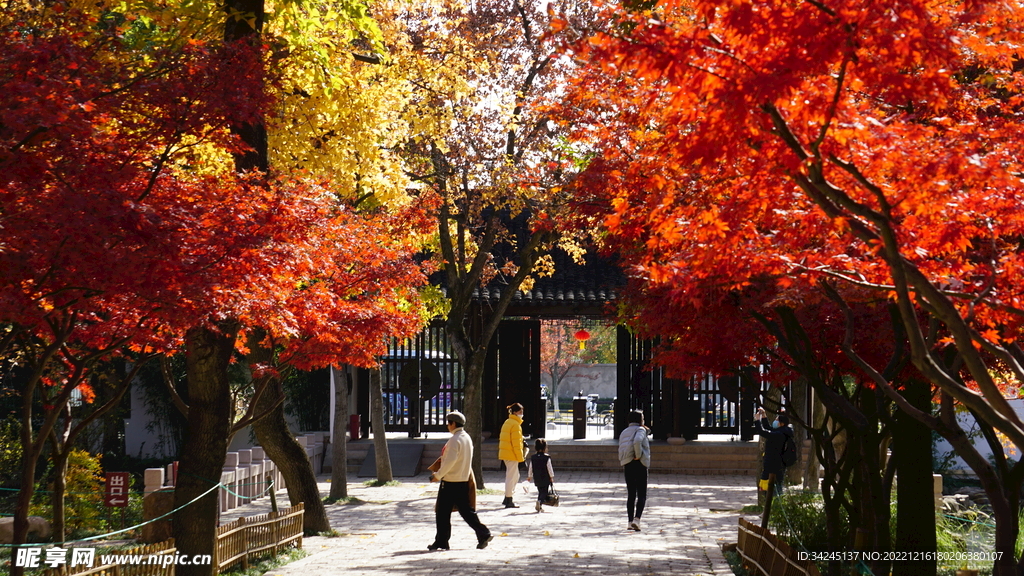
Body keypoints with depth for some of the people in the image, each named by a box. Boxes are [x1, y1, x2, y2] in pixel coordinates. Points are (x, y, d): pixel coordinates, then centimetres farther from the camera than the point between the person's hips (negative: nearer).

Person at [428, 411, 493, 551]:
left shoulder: (454, 440, -17)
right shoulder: (467, 438, 11)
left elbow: (450, 460, -25)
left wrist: (438, 475, -16)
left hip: (450, 482, -8)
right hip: (463, 481, 8)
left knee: (443, 513, 2)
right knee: (466, 510, 12)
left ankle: (441, 542, 7)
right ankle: (483, 534, 2)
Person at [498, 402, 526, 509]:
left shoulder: (507, 423, 15)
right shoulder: (515, 424, -14)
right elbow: (516, 442, -18)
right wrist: (520, 456, -14)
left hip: (505, 453, 10)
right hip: (512, 455, -10)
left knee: (515, 476, 17)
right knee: (511, 477, -3)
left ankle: (507, 499, 18)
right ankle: (509, 501, 1)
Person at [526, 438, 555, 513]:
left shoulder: (533, 457, 3)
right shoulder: (547, 458, -10)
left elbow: (530, 468, 9)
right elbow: (549, 468, -8)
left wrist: (529, 476, 19)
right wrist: (551, 477, 1)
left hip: (537, 479, 4)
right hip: (545, 479, -4)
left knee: (540, 492, 16)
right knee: (544, 492, -2)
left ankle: (540, 506, 11)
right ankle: (540, 501, -29)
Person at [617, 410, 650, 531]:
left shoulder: (624, 432, 16)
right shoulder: (640, 430, -5)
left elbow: (621, 450, 11)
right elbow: (637, 442, -25)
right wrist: (638, 455, -15)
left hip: (627, 465, 6)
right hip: (639, 464, -6)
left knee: (631, 494, 11)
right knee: (641, 495, -2)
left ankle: (630, 521, 8)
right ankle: (637, 518, -18)